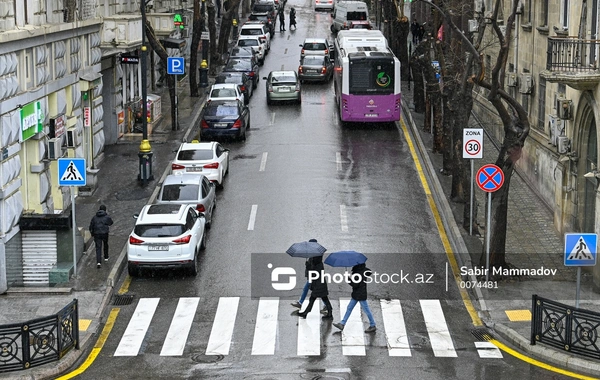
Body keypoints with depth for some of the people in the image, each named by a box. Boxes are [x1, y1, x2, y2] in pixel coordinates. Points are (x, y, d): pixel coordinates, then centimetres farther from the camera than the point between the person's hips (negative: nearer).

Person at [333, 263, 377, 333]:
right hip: (356, 295, 10)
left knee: (366, 310, 1)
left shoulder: (361, 273, -23)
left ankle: (373, 326, 13)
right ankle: (342, 324, 17)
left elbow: (355, 284, -24)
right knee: (349, 308, 12)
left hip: (361, 295, -10)